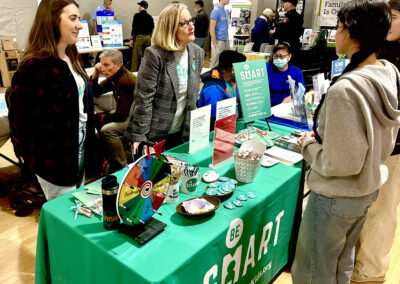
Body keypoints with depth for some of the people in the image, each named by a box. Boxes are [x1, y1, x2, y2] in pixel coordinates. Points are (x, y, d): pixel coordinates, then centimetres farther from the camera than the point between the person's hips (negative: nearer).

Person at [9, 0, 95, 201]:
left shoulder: (71, 59, 8)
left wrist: (89, 132, 8)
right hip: (54, 160, -8)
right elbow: (21, 118, -17)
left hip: (79, 149, 8)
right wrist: (28, 155, -6)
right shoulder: (34, 67, -20)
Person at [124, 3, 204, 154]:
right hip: (153, 135, -5)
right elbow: (143, 99, -18)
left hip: (179, 133, 6)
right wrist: (139, 136, -18)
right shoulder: (155, 55, -18)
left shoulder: (198, 53, 2)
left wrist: (192, 127, 10)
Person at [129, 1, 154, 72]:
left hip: (139, 37, -5)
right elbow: (152, 29, 10)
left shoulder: (137, 15, -5)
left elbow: (134, 28, -8)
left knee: (135, 58, -3)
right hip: (148, 37, 5)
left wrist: (131, 39, -4)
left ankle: (133, 73, -4)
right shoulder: (150, 17, 8)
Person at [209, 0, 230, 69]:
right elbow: (211, 29, -14)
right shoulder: (216, 11, -10)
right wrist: (215, 44, -17)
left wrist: (227, 39, 13)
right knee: (216, 63, -2)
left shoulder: (226, 11, 14)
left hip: (226, 41, 8)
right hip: (219, 41, -8)